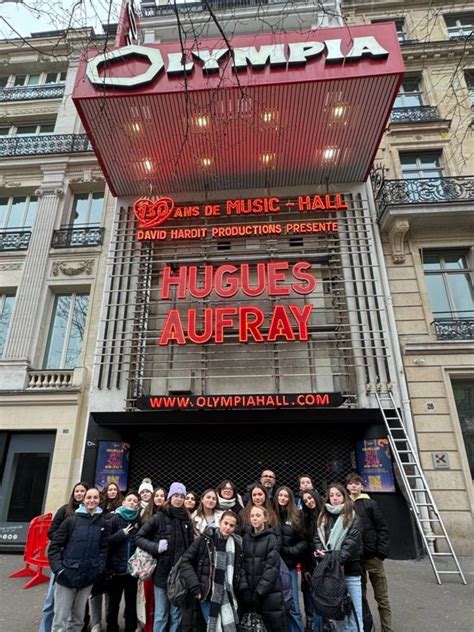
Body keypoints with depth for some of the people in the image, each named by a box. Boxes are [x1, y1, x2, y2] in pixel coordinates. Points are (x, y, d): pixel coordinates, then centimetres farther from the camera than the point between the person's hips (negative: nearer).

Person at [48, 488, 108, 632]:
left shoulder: (102, 523, 0)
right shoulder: (71, 520, -10)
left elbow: (103, 548, 7)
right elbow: (54, 546, -6)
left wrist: (100, 568, -3)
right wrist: (58, 569, -14)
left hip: (88, 578, 3)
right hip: (67, 576, -3)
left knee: (78, 619, 18)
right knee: (61, 620, 4)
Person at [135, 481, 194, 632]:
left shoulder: (186, 519, 4)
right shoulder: (159, 517, -6)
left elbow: (191, 545, 7)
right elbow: (139, 537, -3)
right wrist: (156, 547, -16)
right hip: (162, 572, -3)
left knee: (176, 614, 12)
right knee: (161, 615, 8)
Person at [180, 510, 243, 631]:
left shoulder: (237, 544, 3)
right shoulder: (205, 539, -7)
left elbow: (240, 570, 14)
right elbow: (186, 560, -6)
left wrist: (235, 591, 5)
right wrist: (194, 587, -11)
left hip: (227, 596, 3)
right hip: (207, 593, -2)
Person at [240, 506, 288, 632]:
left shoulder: (271, 538, -4)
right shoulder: (246, 538, 7)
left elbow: (272, 567, -11)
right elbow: (242, 564, 3)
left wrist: (259, 591, -14)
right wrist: (244, 588, -8)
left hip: (269, 592, -4)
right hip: (250, 591, 4)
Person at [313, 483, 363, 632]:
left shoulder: (352, 518, -3)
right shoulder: (323, 518, 10)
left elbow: (351, 543, -13)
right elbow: (317, 538, 6)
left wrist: (336, 559, -22)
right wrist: (320, 551, -15)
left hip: (349, 570, -4)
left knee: (353, 611, 3)